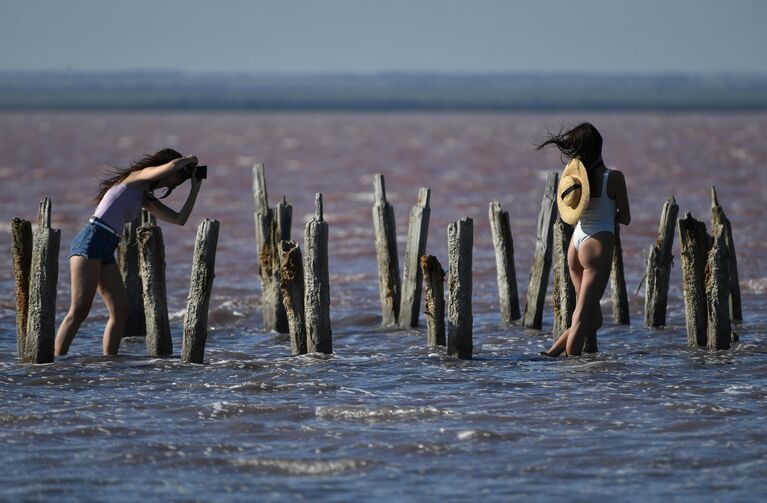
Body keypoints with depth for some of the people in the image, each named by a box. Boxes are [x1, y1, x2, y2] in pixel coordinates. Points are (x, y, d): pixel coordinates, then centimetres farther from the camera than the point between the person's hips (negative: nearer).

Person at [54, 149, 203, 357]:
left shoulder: (146, 199, 25)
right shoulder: (137, 176, 2)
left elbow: (180, 219, 24)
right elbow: (171, 166, -15)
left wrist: (195, 189, 20)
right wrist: (188, 160, 5)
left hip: (106, 252, 9)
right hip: (90, 242, -9)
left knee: (121, 310, 1)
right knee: (79, 311, -16)